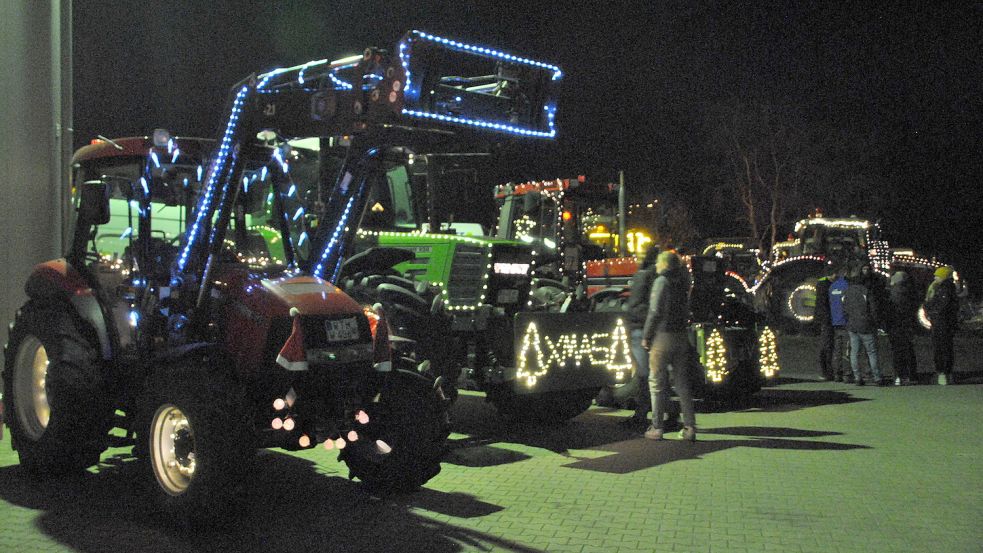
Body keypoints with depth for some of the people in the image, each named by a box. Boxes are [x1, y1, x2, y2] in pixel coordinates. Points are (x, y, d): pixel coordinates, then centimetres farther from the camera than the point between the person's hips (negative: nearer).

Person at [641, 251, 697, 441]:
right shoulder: (682, 281, 12)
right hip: (681, 336, 6)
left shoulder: (661, 281, -9)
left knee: (657, 382, 1)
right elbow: (686, 310, 11)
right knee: (682, 382, 10)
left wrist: (646, 336, -8)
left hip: (663, 335, -6)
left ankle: (657, 428, 2)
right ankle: (689, 427, 8)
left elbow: (655, 311, -13)